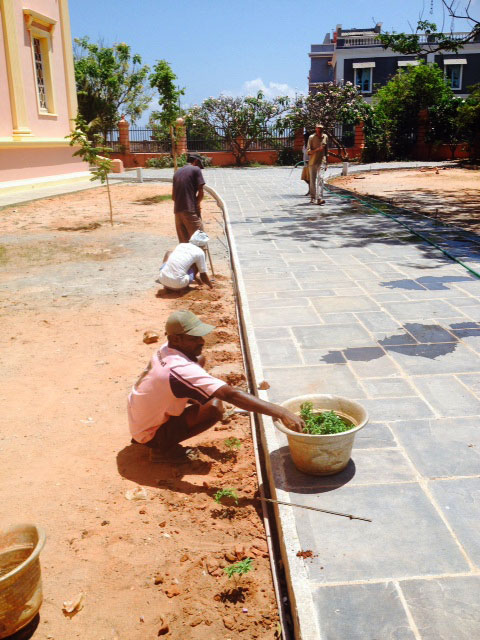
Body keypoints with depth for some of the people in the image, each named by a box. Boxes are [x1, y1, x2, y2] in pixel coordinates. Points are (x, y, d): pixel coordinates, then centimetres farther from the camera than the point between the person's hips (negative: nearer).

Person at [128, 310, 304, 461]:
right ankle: (162, 448, -7)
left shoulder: (166, 350, -8)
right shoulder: (181, 370, -34)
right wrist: (281, 413, -45)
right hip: (149, 435, -9)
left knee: (200, 360, 8)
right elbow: (231, 395, -42)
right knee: (214, 407, -30)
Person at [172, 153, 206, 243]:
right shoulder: (196, 169, 0)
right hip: (191, 211, -6)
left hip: (177, 211, 7)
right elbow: (201, 193, -6)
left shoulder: (177, 172, 19)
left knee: (183, 242, 10)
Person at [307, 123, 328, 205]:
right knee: (313, 180, 6)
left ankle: (319, 198, -15)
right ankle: (312, 197, 19)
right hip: (312, 162, -2)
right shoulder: (311, 137, -4)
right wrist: (317, 149, -23)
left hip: (321, 162, 2)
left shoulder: (325, 137, 8)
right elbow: (308, 151, -8)